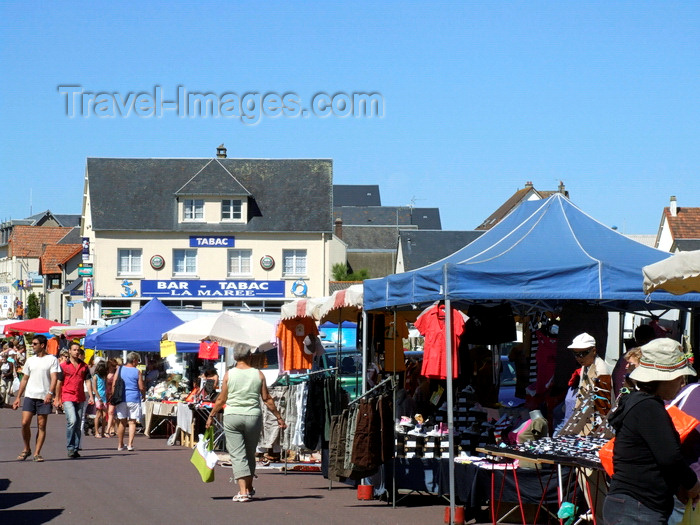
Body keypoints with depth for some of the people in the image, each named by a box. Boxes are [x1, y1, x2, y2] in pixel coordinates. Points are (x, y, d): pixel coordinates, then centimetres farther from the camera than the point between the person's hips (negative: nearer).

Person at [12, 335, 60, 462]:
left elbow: (54, 377, -8)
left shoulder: (52, 360, 2)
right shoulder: (30, 360, 15)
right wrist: (18, 397, 15)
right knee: (25, 423, -7)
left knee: (41, 425, -2)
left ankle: (37, 453, 3)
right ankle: (27, 449, 10)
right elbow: (24, 379, 20)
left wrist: (50, 392, -24)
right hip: (30, 396, 3)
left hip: (44, 397, -3)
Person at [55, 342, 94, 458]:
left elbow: (87, 381, 11)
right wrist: (57, 399, 1)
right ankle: (70, 447, -11)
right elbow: (59, 383, 3)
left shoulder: (84, 366, 12)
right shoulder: (63, 366, 2)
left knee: (78, 424, 6)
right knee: (72, 421, -19)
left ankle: (75, 448, 13)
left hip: (80, 398, 4)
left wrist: (91, 396, 1)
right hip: (67, 397, -4)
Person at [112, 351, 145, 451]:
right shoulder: (137, 372, -4)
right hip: (134, 398, -2)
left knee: (121, 422, 11)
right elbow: (141, 387, -4)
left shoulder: (119, 369, 3)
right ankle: (130, 444, -7)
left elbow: (113, 385, 1)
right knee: (132, 422, 2)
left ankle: (120, 445, 17)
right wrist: (143, 396, 15)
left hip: (121, 398, 2)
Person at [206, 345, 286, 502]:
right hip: (253, 417, 2)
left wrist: (211, 416, 13)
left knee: (237, 455, -1)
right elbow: (267, 399, 1)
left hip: (232, 416, -2)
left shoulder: (229, 374, -3)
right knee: (250, 454, 17)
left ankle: (243, 491, -10)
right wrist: (279, 417, 10)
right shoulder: (258, 374, 0)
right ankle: (249, 488, 29)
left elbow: (221, 399, 0)